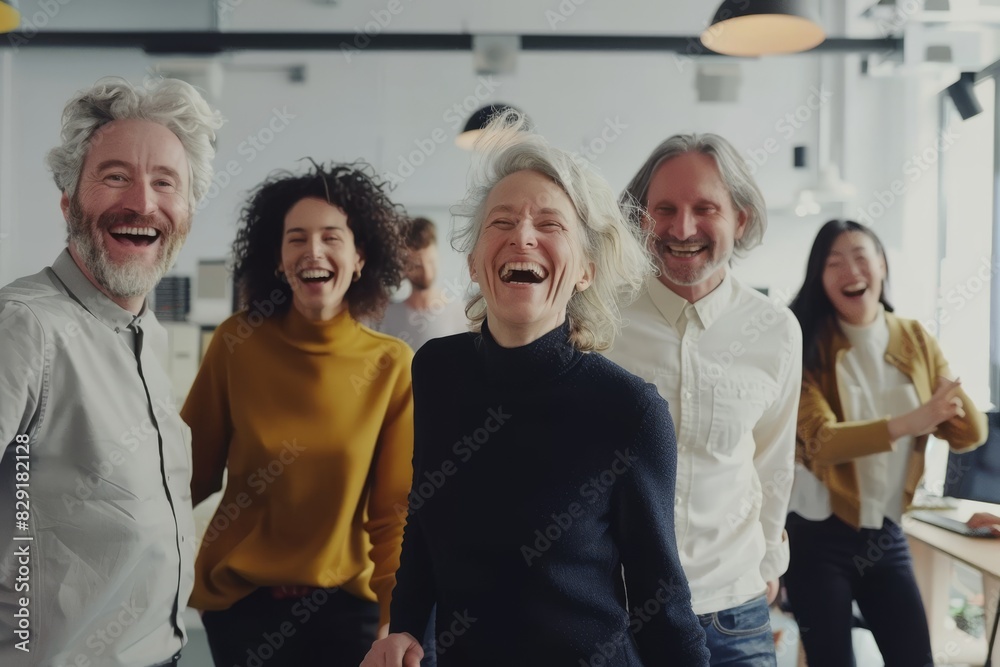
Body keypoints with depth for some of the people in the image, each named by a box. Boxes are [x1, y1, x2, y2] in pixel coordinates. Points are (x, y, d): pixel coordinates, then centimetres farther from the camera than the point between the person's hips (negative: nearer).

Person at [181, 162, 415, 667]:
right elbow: (194, 471, 0)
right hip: (241, 597, 1)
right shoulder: (237, 343, -7)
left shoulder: (393, 365, -7)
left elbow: (395, 510, -4)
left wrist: (395, 621, -8)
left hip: (347, 602, 0)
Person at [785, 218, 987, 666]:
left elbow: (971, 432, -2)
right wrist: (908, 422, -37)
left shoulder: (915, 340, 2)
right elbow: (821, 441, -24)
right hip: (818, 536, -4)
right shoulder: (807, 346, -11)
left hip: (887, 535, 4)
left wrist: (951, 404, -25)